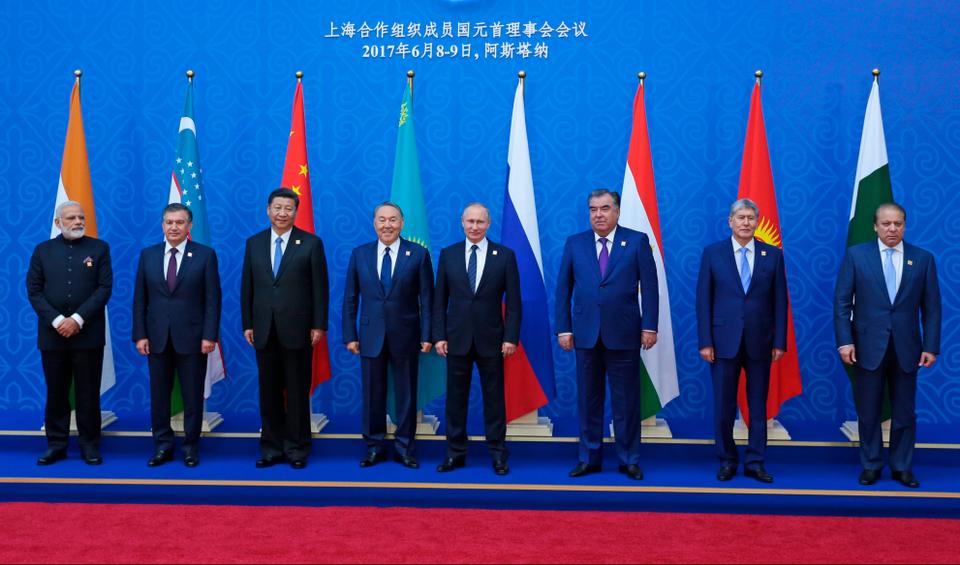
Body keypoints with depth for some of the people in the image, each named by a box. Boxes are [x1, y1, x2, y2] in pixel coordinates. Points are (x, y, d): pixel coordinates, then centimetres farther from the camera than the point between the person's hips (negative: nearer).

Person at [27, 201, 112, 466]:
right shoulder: (42, 250, 8)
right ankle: (56, 445, 15)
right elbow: (34, 290, 2)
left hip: (88, 334, -1)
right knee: (56, 393, 7)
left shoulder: (99, 248, 4)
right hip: (52, 334, 1)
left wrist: (78, 319, -13)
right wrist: (57, 321, -12)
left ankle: (90, 445, 11)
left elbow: (104, 288, -3)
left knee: (88, 394, 3)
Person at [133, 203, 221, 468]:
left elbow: (213, 299, -5)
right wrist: (140, 335, -1)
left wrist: (210, 335, -11)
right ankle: (163, 446, 18)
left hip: (191, 338, -3)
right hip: (157, 338, 3)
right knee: (159, 395, 8)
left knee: (192, 396, 5)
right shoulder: (148, 255, 6)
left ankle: (191, 447, 17)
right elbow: (140, 299, 6)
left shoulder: (205, 255, -2)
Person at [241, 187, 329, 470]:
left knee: (297, 392, 4)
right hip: (264, 330, 3)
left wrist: (319, 325, -7)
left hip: (297, 330, -3)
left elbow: (320, 288, -3)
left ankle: (297, 449, 13)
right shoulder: (254, 243, 8)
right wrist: (247, 324, 5)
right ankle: (272, 448, 17)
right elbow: (247, 287, 9)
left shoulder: (311, 243, -2)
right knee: (269, 392, 8)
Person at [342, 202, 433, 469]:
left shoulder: (419, 254, -2)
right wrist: (350, 335, 1)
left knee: (406, 394, 7)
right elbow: (350, 299, 6)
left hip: (405, 336, -1)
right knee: (372, 394, 7)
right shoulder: (359, 254, 4)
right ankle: (374, 447, 20)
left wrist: (427, 335, -6)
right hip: (371, 336, 1)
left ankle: (404, 448, 19)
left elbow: (427, 298, -2)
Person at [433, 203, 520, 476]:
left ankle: (498, 454, 15)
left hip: (491, 339, -1)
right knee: (455, 398, 7)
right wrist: (439, 336, -1)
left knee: (494, 398, 5)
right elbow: (439, 300, 5)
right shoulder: (448, 255, 4)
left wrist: (511, 338, -7)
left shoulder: (505, 255, -1)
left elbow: (513, 302, -1)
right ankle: (455, 453, 16)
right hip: (457, 338, 1)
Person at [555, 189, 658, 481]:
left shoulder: (637, 241, 1)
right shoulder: (574, 243, 6)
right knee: (588, 399, 8)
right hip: (586, 333, 2)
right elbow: (563, 289, 6)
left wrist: (649, 326, -7)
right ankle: (589, 458, 18)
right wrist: (564, 328, 1)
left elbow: (649, 287, -2)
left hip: (624, 334, -2)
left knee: (626, 400, 5)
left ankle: (629, 459, 16)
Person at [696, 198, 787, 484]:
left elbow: (780, 301, 4)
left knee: (758, 406, 7)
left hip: (759, 342, 1)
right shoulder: (712, 253, 1)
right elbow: (703, 300, -1)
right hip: (724, 341, -1)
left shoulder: (773, 255, 4)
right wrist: (705, 341, -6)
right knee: (724, 406, 4)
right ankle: (727, 460, 18)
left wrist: (779, 342, -1)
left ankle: (755, 463, 17)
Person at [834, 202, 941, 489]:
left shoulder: (923, 258, 3)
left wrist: (931, 346, -3)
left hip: (906, 348, 1)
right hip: (868, 346, -1)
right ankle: (871, 465, 19)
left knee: (904, 412, 9)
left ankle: (902, 467, 21)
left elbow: (931, 307, 3)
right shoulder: (856, 255, -1)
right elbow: (842, 302, -3)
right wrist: (845, 341, -10)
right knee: (868, 411, 7)